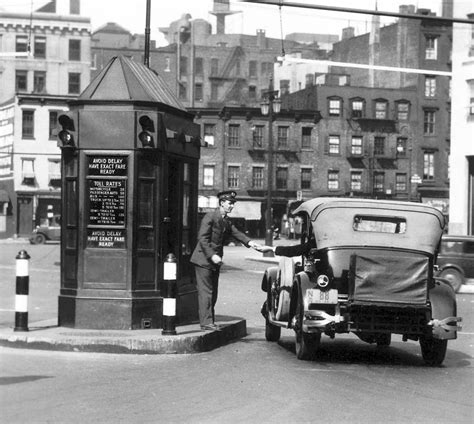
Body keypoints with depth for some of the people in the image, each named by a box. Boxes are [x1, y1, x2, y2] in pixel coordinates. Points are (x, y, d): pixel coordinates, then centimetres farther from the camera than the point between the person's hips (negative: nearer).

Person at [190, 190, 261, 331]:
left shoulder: (226, 221, 14)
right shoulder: (210, 217, -12)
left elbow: (236, 233, 3)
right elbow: (202, 238, -17)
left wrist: (249, 242, -15)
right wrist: (212, 255, -24)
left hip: (214, 261, 9)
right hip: (203, 260, -8)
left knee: (213, 293, 10)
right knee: (206, 292, -8)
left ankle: (210, 321, 16)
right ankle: (206, 321, -7)